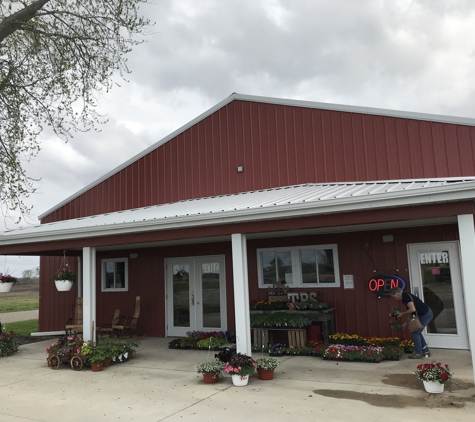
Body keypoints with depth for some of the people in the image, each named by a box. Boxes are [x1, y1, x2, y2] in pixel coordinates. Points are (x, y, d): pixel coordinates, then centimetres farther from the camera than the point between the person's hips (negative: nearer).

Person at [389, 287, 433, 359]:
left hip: (426, 314, -10)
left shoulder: (406, 297, -18)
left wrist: (402, 314, -15)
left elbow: (412, 309, -30)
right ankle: (426, 351, 23)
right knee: (417, 332, 16)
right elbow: (410, 312, 18)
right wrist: (405, 323, 16)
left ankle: (418, 353, 3)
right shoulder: (405, 297, 12)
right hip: (426, 314, 10)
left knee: (415, 333, -4)